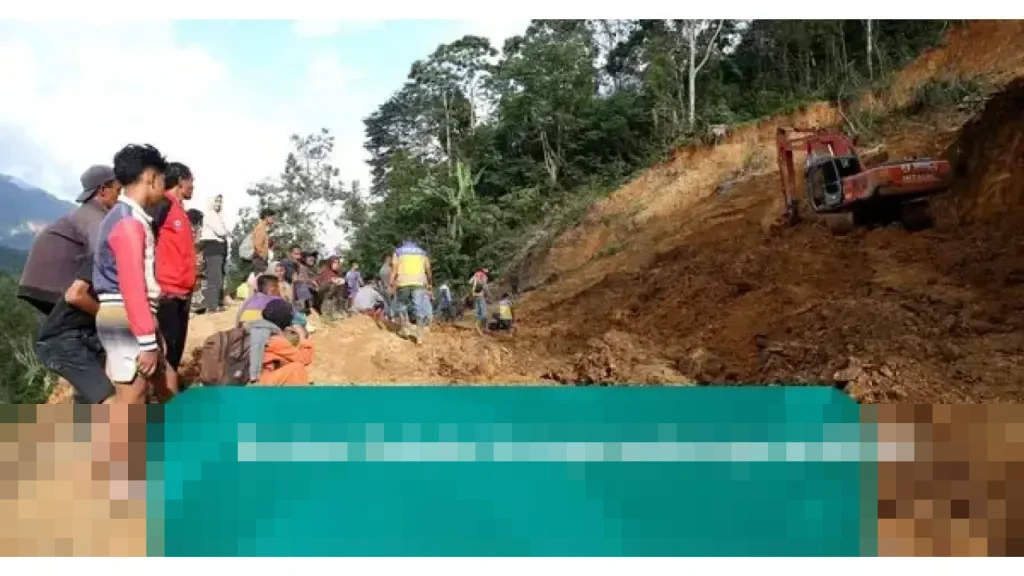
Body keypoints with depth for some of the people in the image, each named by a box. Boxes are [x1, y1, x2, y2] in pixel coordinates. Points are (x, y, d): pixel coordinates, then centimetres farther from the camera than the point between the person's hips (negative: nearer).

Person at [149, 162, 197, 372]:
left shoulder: (180, 210, 19)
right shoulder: (163, 205, -8)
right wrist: (154, 285, -18)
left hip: (182, 292, 9)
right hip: (166, 292, -9)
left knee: (176, 350, 13)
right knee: (166, 350, -7)